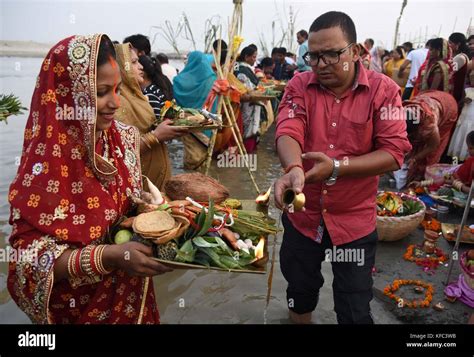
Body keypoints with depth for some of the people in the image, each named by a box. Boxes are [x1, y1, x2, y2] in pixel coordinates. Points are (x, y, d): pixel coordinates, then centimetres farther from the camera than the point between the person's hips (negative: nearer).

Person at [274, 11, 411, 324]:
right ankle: (300, 319, 54)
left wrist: (338, 167, -29)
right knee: (299, 291, 24)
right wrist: (294, 170, -41)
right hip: (303, 215, 2)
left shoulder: (383, 90, -9)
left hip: (354, 220, -2)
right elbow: (288, 133, -20)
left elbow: (394, 152, -16)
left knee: (355, 310, 13)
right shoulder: (299, 86, -5)